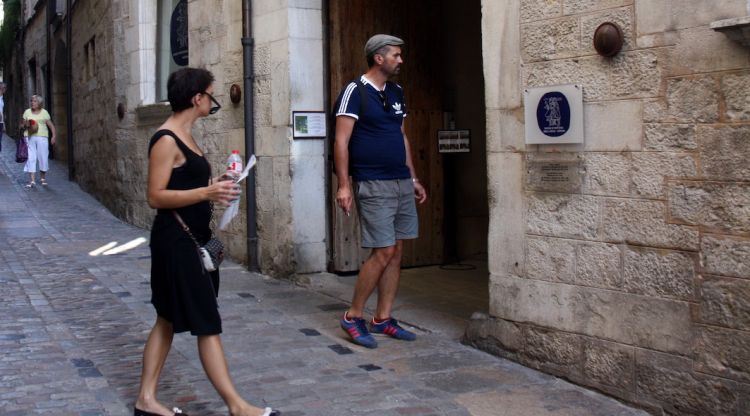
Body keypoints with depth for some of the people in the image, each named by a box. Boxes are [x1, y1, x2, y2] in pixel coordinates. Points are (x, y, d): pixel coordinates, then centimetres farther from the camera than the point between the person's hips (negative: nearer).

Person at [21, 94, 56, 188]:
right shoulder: (27, 112, 11)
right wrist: (26, 125, -6)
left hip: (42, 137, -1)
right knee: (31, 158, -5)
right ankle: (32, 180, -5)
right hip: (29, 137, 1)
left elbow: (51, 126, 4)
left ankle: (43, 178, 19)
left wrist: (53, 136, -8)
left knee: (43, 157, -1)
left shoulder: (44, 113, 5)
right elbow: (22, 124, 17)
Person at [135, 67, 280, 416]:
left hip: (192, 239, 10)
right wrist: (206, 193, -27)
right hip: (176, 242, -10)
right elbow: (156, 197, -20)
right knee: (207, 324, -5)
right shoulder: (166, 140, -16)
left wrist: (214, 189, 14)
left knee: (168, 320, 14)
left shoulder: (185, 136, 13)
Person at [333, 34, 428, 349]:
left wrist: (413, 178, 19)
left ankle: (382, 319, 15)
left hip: (402, 183, 7)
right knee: (383, 253, -10)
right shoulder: (355, 92, -7)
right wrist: (343, 185, -18)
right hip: (373, 185, -7)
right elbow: (341, 141, -11)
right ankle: (353, 317, 5)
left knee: (396, 252, 6)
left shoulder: (396, 93, 15)